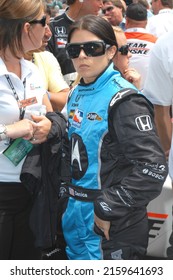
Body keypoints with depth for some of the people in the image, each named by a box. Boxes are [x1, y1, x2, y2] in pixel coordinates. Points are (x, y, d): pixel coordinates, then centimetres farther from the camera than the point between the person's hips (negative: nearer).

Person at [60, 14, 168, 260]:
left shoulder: (124, 100, -18)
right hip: (76, 217, 8)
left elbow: (152, 169, -25)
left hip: (114, 227, -8)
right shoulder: (76, 95, 8)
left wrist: (109, 208, -21)